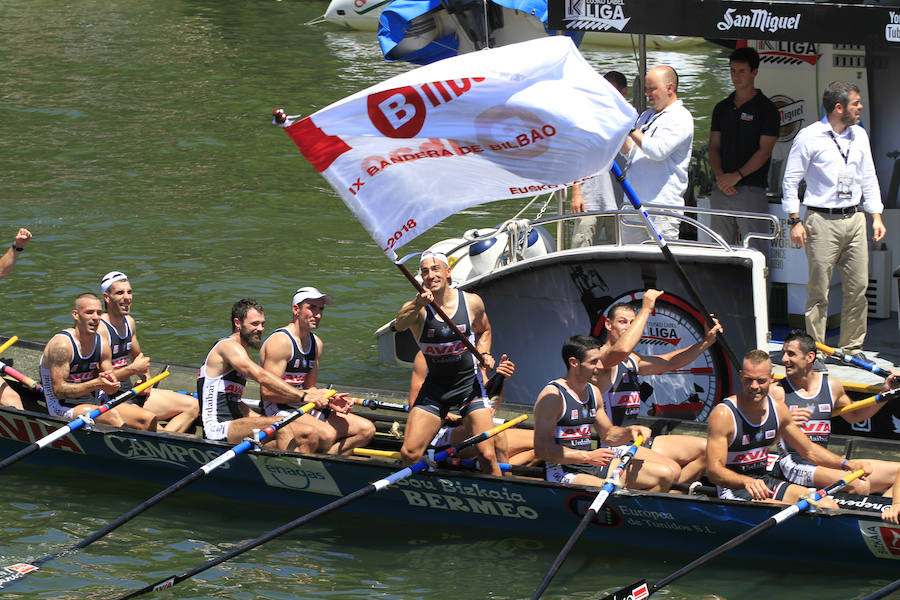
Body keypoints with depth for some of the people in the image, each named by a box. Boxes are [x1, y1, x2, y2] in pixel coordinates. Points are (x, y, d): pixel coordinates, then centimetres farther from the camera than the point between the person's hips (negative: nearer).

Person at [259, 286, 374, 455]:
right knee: (326, 435, -36)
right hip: (279, 412, -10)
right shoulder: (281, 341, -13)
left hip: (307, 410, 10)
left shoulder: (316, 343, 15)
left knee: (366, 429, -2)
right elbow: (268, 392, -18)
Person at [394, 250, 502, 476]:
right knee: (409, 454, -9)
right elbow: (399, 324, -34)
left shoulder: (472, 302, -4)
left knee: (487, 455, -12)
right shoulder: (416, 308, -10)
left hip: (470, 383, 0)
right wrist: (417, 305, -52)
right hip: (435, 387, 0)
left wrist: (484, 353, -1)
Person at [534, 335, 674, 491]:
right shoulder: (553, 395, -12)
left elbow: (608, 435, 26)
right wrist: (588, 457, -23)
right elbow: (541, 449, -18)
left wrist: (630, 431, 3)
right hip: (562, 471, -9)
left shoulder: (593, 392, 14)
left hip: (594, 467, 9)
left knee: (666, 475, 0)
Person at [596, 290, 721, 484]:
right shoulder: (601, 356, -11)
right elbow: (621, 350, -33)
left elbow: (670, 362, 24)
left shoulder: (633, 360, 19)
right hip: (615, 446, -10)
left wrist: (706, 342, 11)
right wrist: (645, 310, -25)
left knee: (704, 449, 5)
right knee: (672, 470, -30)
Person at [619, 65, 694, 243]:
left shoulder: (680, 118, -6)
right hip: (635, 205, 8)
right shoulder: (647, 116, 20)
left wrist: (631, 129, -12)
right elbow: (631, 153, 20)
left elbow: (658, 150, -19)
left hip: (663, 205, -8)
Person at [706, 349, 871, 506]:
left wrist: (846, 464, 1)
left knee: (828, 506, -9)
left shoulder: (777, 409, 4)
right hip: (733, 490, -7)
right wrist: (747, 482, -40)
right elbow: (714, 471, -22)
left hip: (766, 482, 7)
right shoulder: (723, 414, -16)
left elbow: (809, 450, 16)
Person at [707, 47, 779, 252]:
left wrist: (737, 176, -16)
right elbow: (714, 147, 13)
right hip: (721, 189, 5)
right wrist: (720, 176, -6)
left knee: (754, 249, -9)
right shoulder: (722, 108, 15)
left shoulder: (766, 109, -1)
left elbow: (764, 150, -8)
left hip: (751, 189, -5)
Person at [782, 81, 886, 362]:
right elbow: (790, 180, -2)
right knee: (819, 290, -4)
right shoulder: (809, 137, -4)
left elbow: (868, 179, 20)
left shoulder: (859, 135, 13)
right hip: (822, 221, -5)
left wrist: (876, 216, 14)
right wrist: (795, 221, -8)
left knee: (858, 286, 3)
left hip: (855, 219, 5)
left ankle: (852, 346, 14)